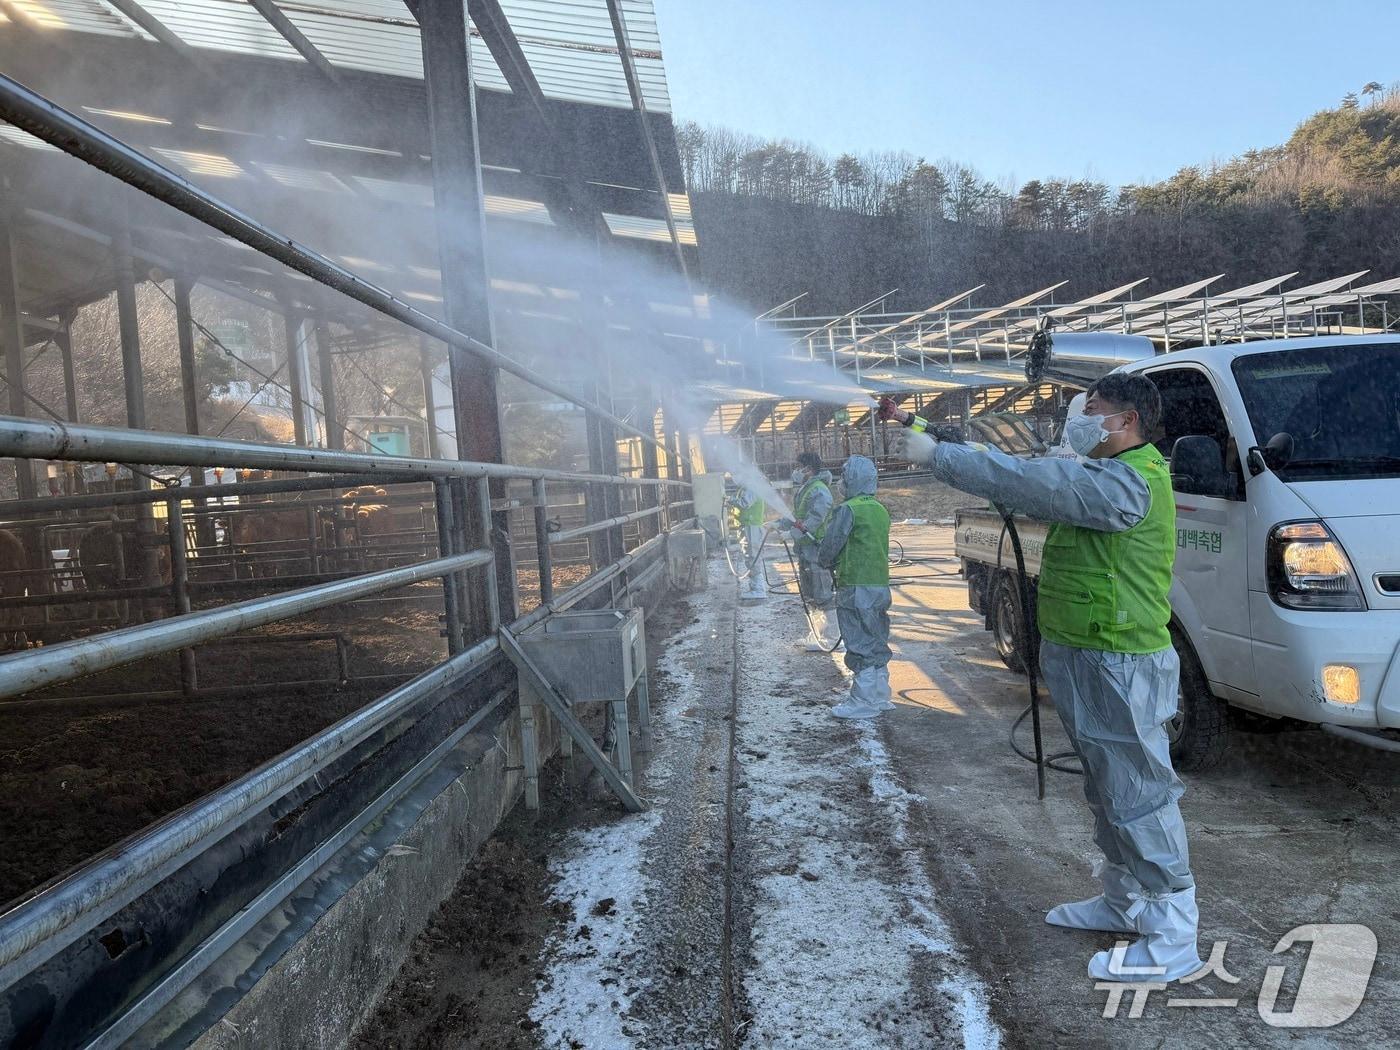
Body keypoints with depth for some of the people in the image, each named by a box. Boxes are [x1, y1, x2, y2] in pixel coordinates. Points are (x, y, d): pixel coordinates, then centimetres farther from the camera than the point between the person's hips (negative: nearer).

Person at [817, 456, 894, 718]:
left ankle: (863, 702, 2)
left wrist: (824, 562, 10)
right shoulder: (881, 510, 11)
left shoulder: (849, 510, -15)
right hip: (880, 585, 8)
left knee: (859, 645, -2)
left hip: (855, 588, -8)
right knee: (877, 642, 15)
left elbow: (829, 546, -12)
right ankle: (880, 696, 24)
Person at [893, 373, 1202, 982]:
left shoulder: (1128, 483, -21)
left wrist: (937, 455, -23)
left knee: (1138, 797, -1)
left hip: (1118, 668, -11)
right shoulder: (1105, 476, 14)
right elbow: (1034, 486, 14)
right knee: (1109, 792, 21)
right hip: (1087, 660, 11)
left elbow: (1031, 483, -29)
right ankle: (1124, 903, 38)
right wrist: (945, 452, 2)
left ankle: (1173, 943, 12)